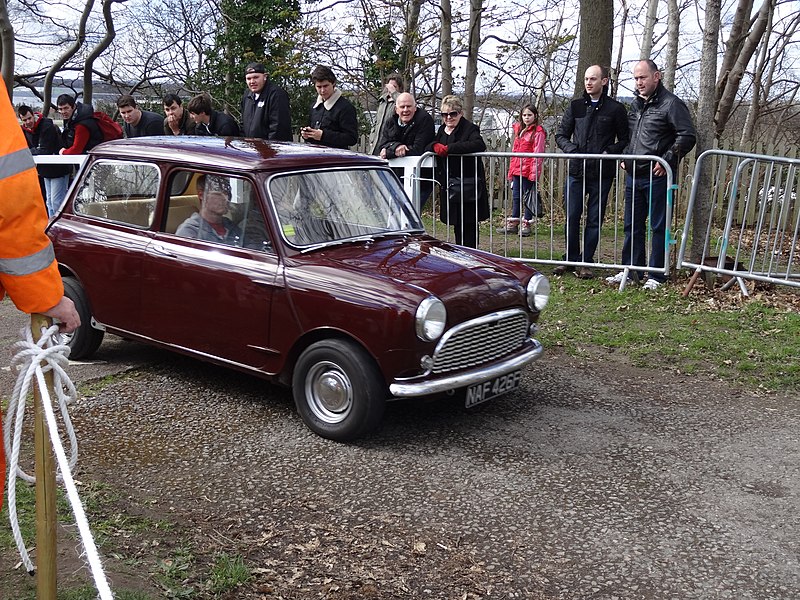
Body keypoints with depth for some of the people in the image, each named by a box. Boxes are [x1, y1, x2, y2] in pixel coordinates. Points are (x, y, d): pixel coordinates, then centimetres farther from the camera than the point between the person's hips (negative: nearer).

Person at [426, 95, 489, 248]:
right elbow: (426, 148, 12)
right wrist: (435, 146, -14)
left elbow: (480, 145, -25)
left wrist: (449, 148, -26)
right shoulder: (442, 130, 16)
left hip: (468, 187, -7)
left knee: (468, 225, -4)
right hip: (449, 187, 7)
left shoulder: (469, 128, -7)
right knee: (457, 225, 12)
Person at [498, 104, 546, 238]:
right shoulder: (519, 130, 17)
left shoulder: (538, 132, -6)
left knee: (528, 196, 0)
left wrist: (534, 172, -17)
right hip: (517, 169, 8)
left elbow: (538, 154, -12)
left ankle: (526, 225, 6)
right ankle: (513, 224, 18)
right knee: (516, 196, 11)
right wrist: (511, 170, 19)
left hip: (528, 170, -7)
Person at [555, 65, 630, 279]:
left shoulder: (615, 109, 2)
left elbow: (625, 140, 6)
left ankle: (586, 262, 12)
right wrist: (571, 149, -5)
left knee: (594, 219, 3)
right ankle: (571, 259, 17)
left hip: (602, 172, -2)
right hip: (576, 171, 2)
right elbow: (561, 135, 13)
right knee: (571, 217, 3)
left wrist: (609, 152, -11)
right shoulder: (576, 106, 10)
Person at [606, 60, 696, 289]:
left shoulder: (671, 103, -7)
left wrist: (667, 161, -16)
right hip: (633, 175, 8)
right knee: (632, 225, 13)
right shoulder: (635, 104, 16)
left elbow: (688, 136, -13)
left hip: (657, 176, -8)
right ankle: (631, 270, 22)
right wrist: (625, 157, 14)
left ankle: (656, 276, 5)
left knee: (659, 226, 0)